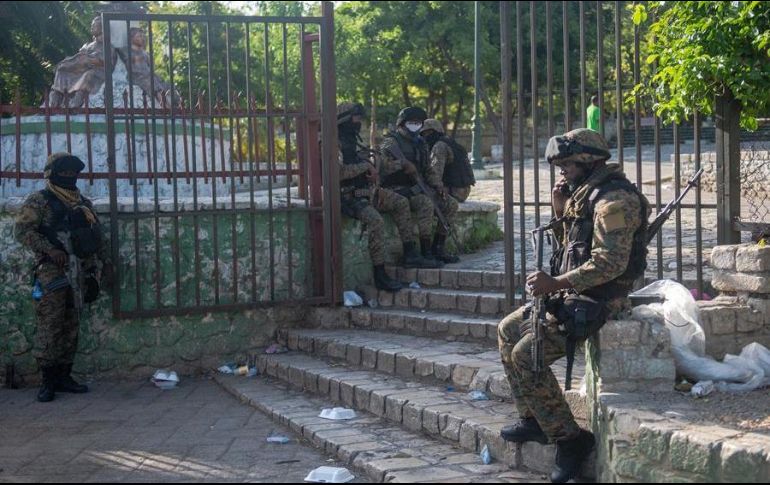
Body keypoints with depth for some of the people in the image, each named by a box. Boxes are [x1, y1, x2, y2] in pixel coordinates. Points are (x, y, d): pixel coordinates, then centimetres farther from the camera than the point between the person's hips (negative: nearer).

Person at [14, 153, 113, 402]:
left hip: (81, 272, 6)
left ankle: (63, 376, 15)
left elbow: (97, 235, 23)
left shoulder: (83, 203, 17)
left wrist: (105, 262, 16)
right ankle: (48, 380, -3)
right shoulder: (39, 201, -1)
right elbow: (22, 230, -9)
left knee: (71, 327, 8)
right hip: (53, 271, -6)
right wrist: (50, 250, -18)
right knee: (50, 326, -7)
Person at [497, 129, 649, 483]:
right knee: (508, 331, 13)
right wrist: (561, 213, 4)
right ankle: (533, 419, 16)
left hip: (598, 300, -11)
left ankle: (568, 439, -10)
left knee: (527, 354, -19)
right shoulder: (586, 194, 13)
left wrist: (555, 283, -29)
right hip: (574, 295, 11)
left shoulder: (614, 198, -19)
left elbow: (610, 262, -28)